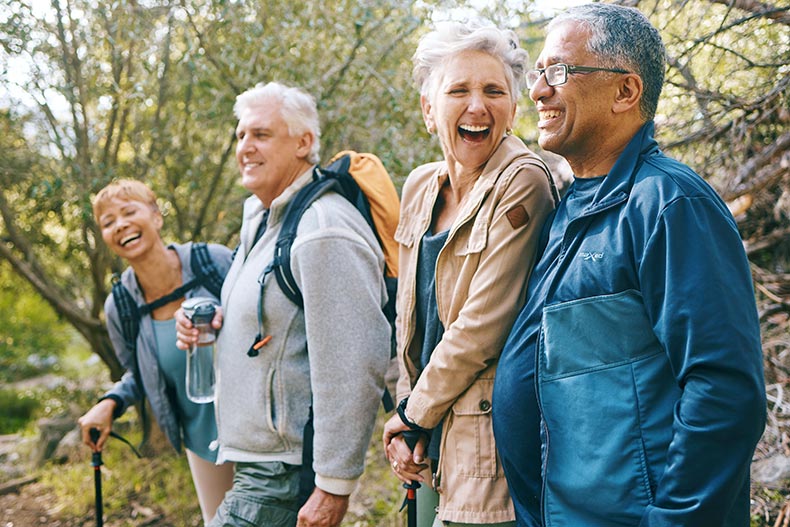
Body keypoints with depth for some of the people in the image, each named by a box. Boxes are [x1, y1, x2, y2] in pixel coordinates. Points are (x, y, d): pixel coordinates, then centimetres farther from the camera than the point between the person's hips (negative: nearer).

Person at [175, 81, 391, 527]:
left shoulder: (323, 233, -20)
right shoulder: (260, 219, 12)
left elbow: (353, 369, -24)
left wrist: (335, 487, -23)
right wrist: (215, 323, 6)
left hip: (284, 473, -10)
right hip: (257, 460, 10)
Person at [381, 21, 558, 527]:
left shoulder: (522, 184, -16)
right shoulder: (420, 187, 7)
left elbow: (483, 326, -18)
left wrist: (412, 414, -7)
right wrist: (407, 416, 3)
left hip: (487, 448, -7)